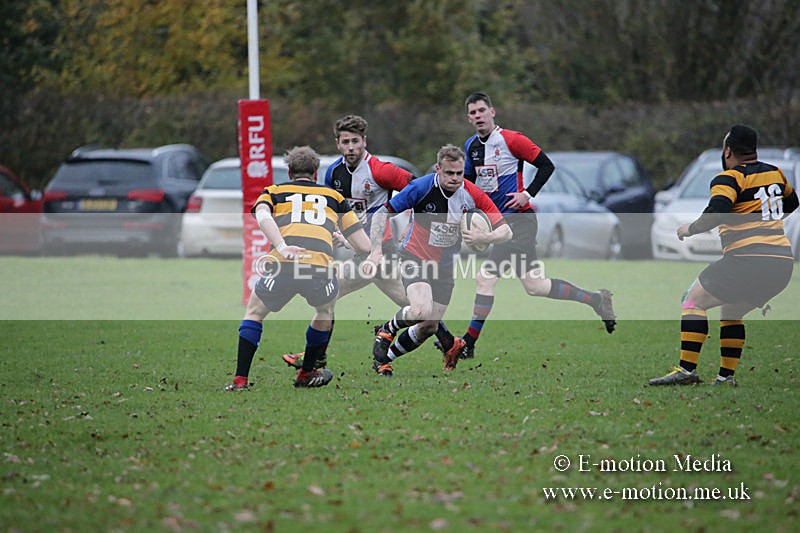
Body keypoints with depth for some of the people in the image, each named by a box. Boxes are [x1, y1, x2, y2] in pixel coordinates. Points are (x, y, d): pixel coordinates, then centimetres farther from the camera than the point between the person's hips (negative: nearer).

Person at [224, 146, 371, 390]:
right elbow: (364, 245, 25)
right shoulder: (333, 196, 29)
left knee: (254, 312, 26)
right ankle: (306, 374, 41)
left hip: (282, 265, -1)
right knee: (325, 311, 35)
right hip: (321, 266, 1)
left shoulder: (274, 191, 26)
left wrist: (282, 246, -11)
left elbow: (262, 215, 1)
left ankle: (240, 379, 14)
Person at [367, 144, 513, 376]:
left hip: (444, 266, 4)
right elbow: (382, 213, -13)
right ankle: (388, 330, 3)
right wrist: (376, 250, -24)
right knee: (422, 311, -28)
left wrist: (484, 237, -34)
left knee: (429, 327, 5)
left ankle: (384, 357, 27)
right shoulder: (421, 187, -20)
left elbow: (505, 231, -13)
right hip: (415, 258, -4)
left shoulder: (472, 194, -14)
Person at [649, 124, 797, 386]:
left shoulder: (730, 178, -6)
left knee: (694, 300, 2)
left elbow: (717, 212, -22)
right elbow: (791, 203, 34)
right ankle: (727, 376, 15)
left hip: (749, 260, -7)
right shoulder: (774, 173, 16)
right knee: (731, 312, 23)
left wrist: (690, 229, -7)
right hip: (783, 262, 8)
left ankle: (687, 369, -7)